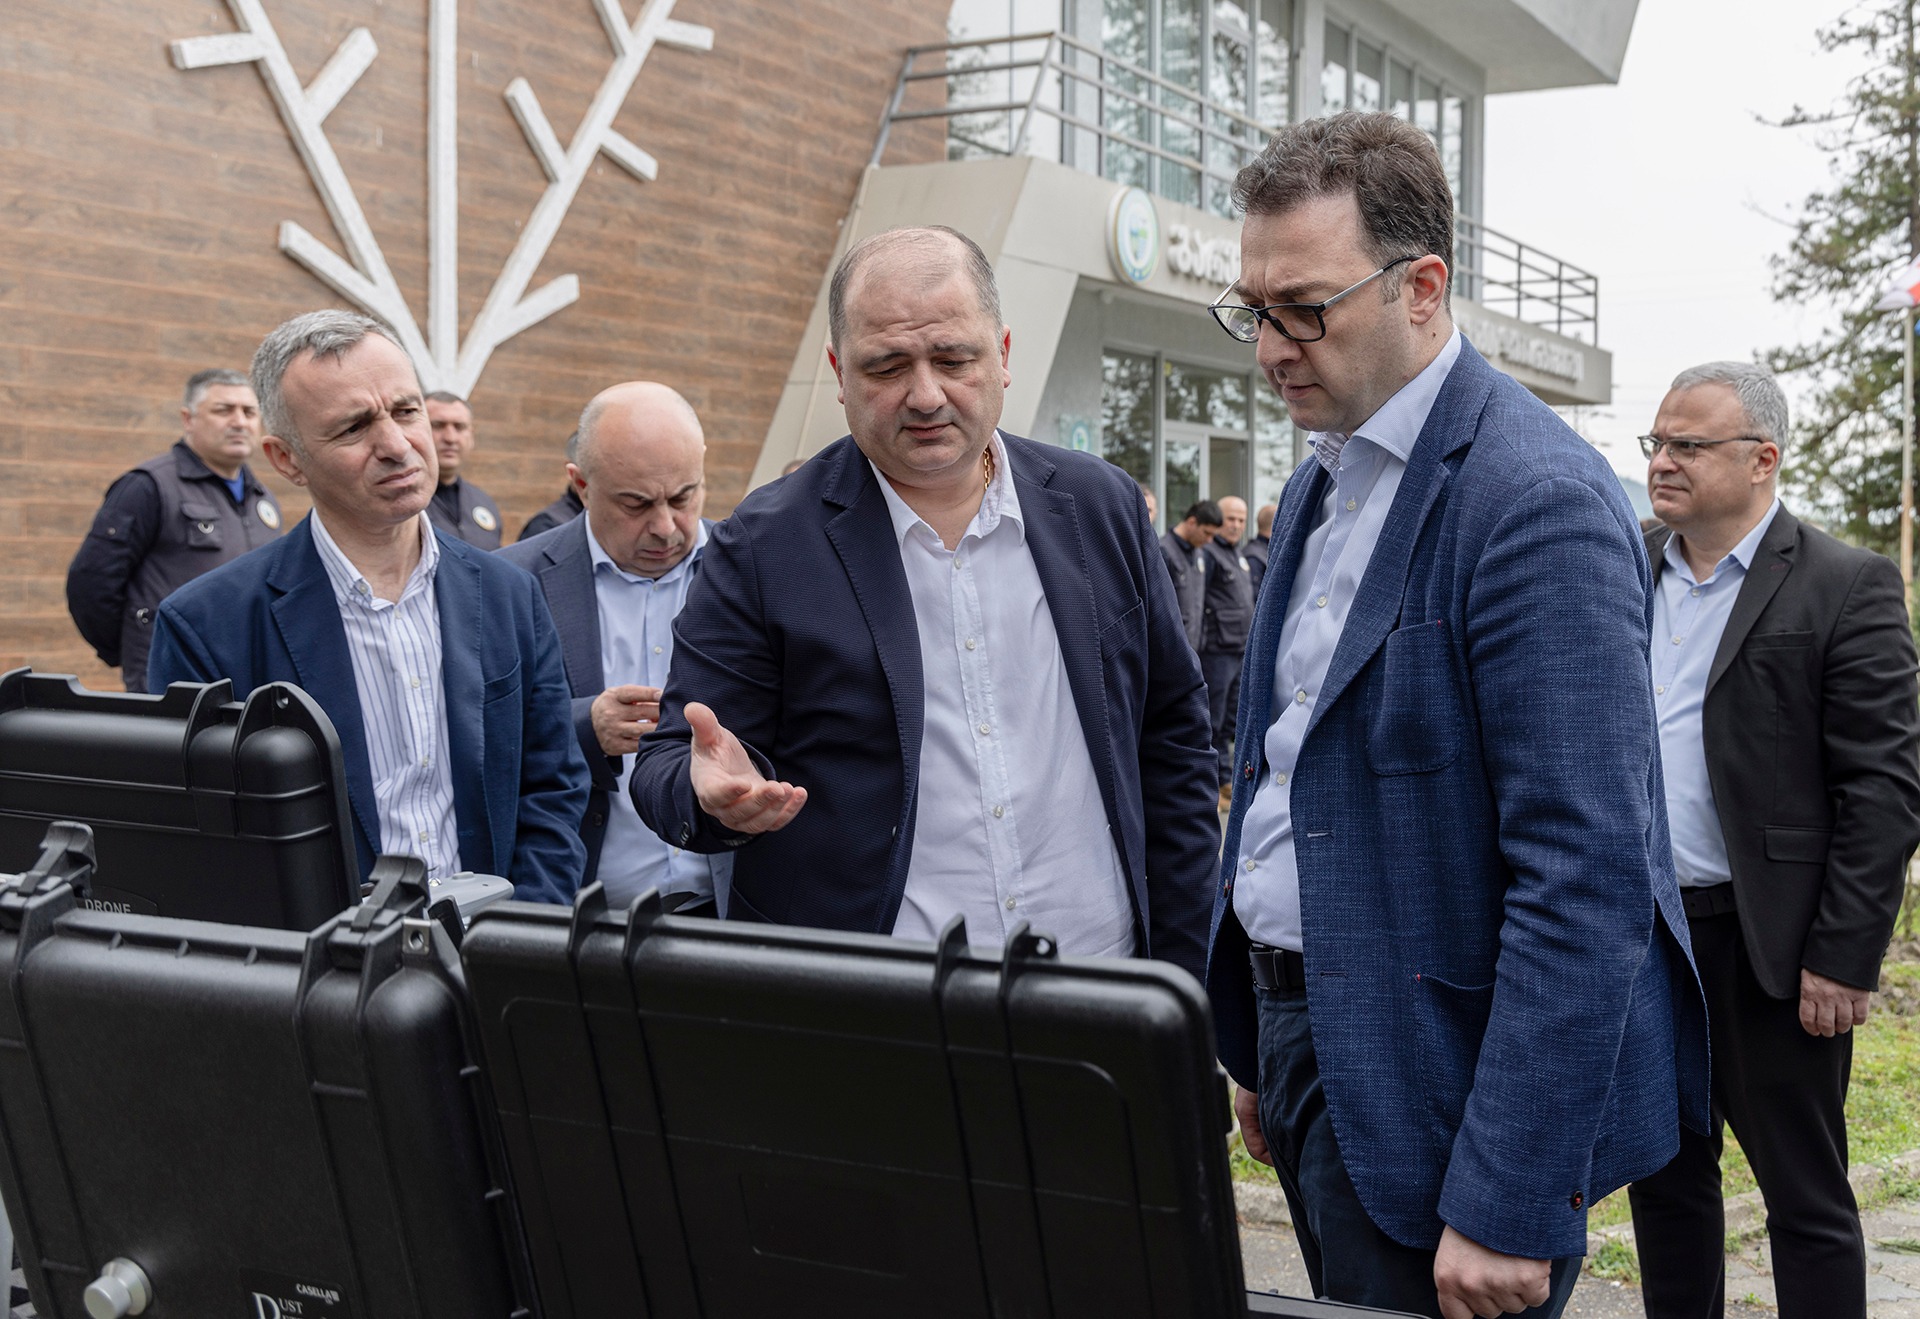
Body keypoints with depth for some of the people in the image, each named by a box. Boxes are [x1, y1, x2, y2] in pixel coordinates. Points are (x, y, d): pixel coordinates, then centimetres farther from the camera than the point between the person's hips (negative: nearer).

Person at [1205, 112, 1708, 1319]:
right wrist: (1263, 1053, 17)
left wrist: (1508, 1207, -23)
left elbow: (1586, 881, -23)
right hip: (1307, 1033, 8)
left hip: (1437, 1080, -8)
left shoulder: (1538, 502, -18)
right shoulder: (1322, 486, 10)